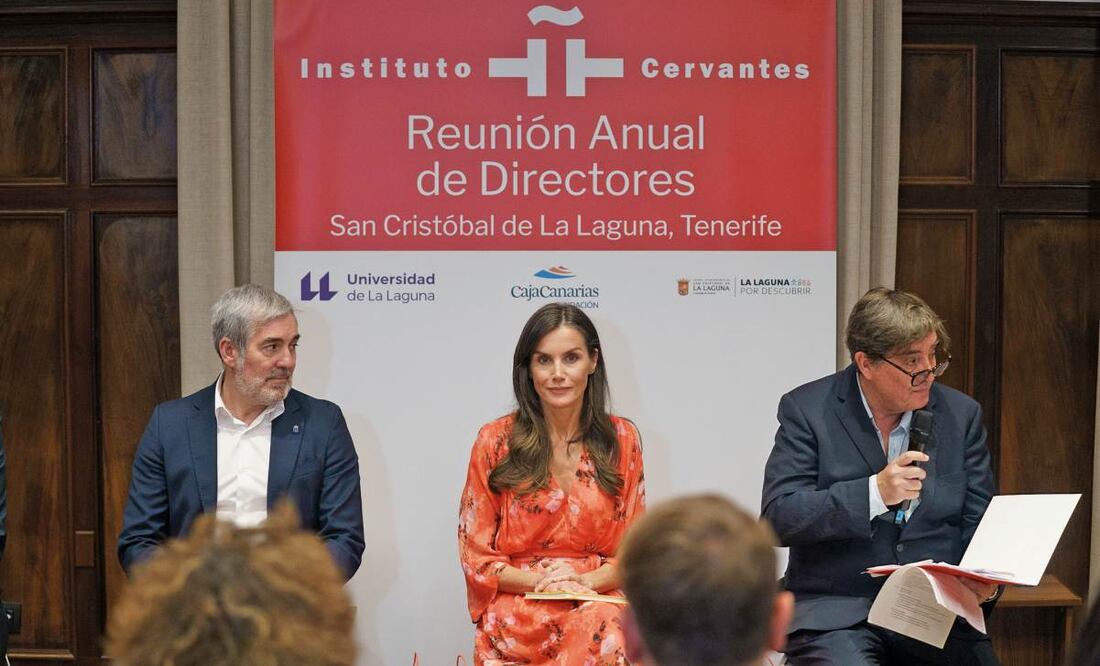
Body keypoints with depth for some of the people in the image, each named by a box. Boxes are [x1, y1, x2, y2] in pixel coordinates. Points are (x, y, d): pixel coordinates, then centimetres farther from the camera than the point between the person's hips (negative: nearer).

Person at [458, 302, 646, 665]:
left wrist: (586, 580, -9)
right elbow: (475, 556, 4)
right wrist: (542, 581, -12)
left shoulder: (622, 439, 9)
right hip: (516, 618, -2)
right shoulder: (495, 442, 3)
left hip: (599, 605, 2)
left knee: (606, 633, -35)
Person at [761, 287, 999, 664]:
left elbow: (981, 523, 11)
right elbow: (777, 517, -10)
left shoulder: (960, 414, 8)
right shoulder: (807, 410, -3)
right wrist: (874, 493, -20)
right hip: (837, 613, -3)